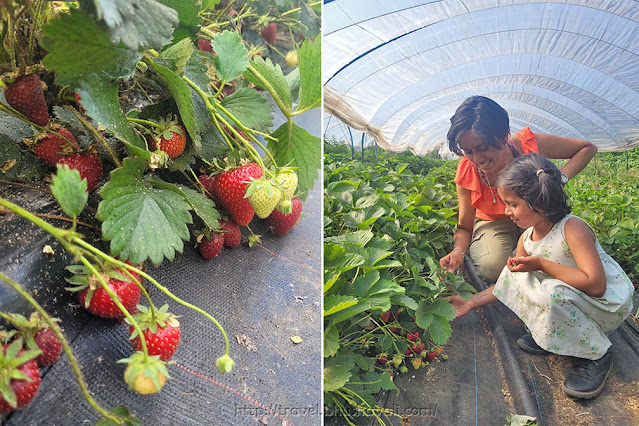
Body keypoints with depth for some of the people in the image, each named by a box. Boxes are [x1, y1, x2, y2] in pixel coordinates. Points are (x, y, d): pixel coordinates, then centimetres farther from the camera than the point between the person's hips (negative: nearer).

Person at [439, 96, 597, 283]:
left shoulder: (528, 144, -27)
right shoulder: (466, 172, -24)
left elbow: (588, 148, -9)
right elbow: (465, 228, -13)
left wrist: (560, 178, -28)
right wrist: (458, 251, -35)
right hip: (494, 223, -1)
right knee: (494, 266, -32)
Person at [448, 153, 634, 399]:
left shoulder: (573, 228, -26)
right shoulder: (527, 239, -4)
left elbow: (595, 285, -33)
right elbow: (507, 283, 6)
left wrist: (542, 264, -30)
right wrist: (470, 303, 2)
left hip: (610, 305, -7)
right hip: (567, 298, 7)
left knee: (552, 292, -35)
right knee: (514, 273, -7)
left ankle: (595, 356, -10)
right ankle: (551, 338, 3)